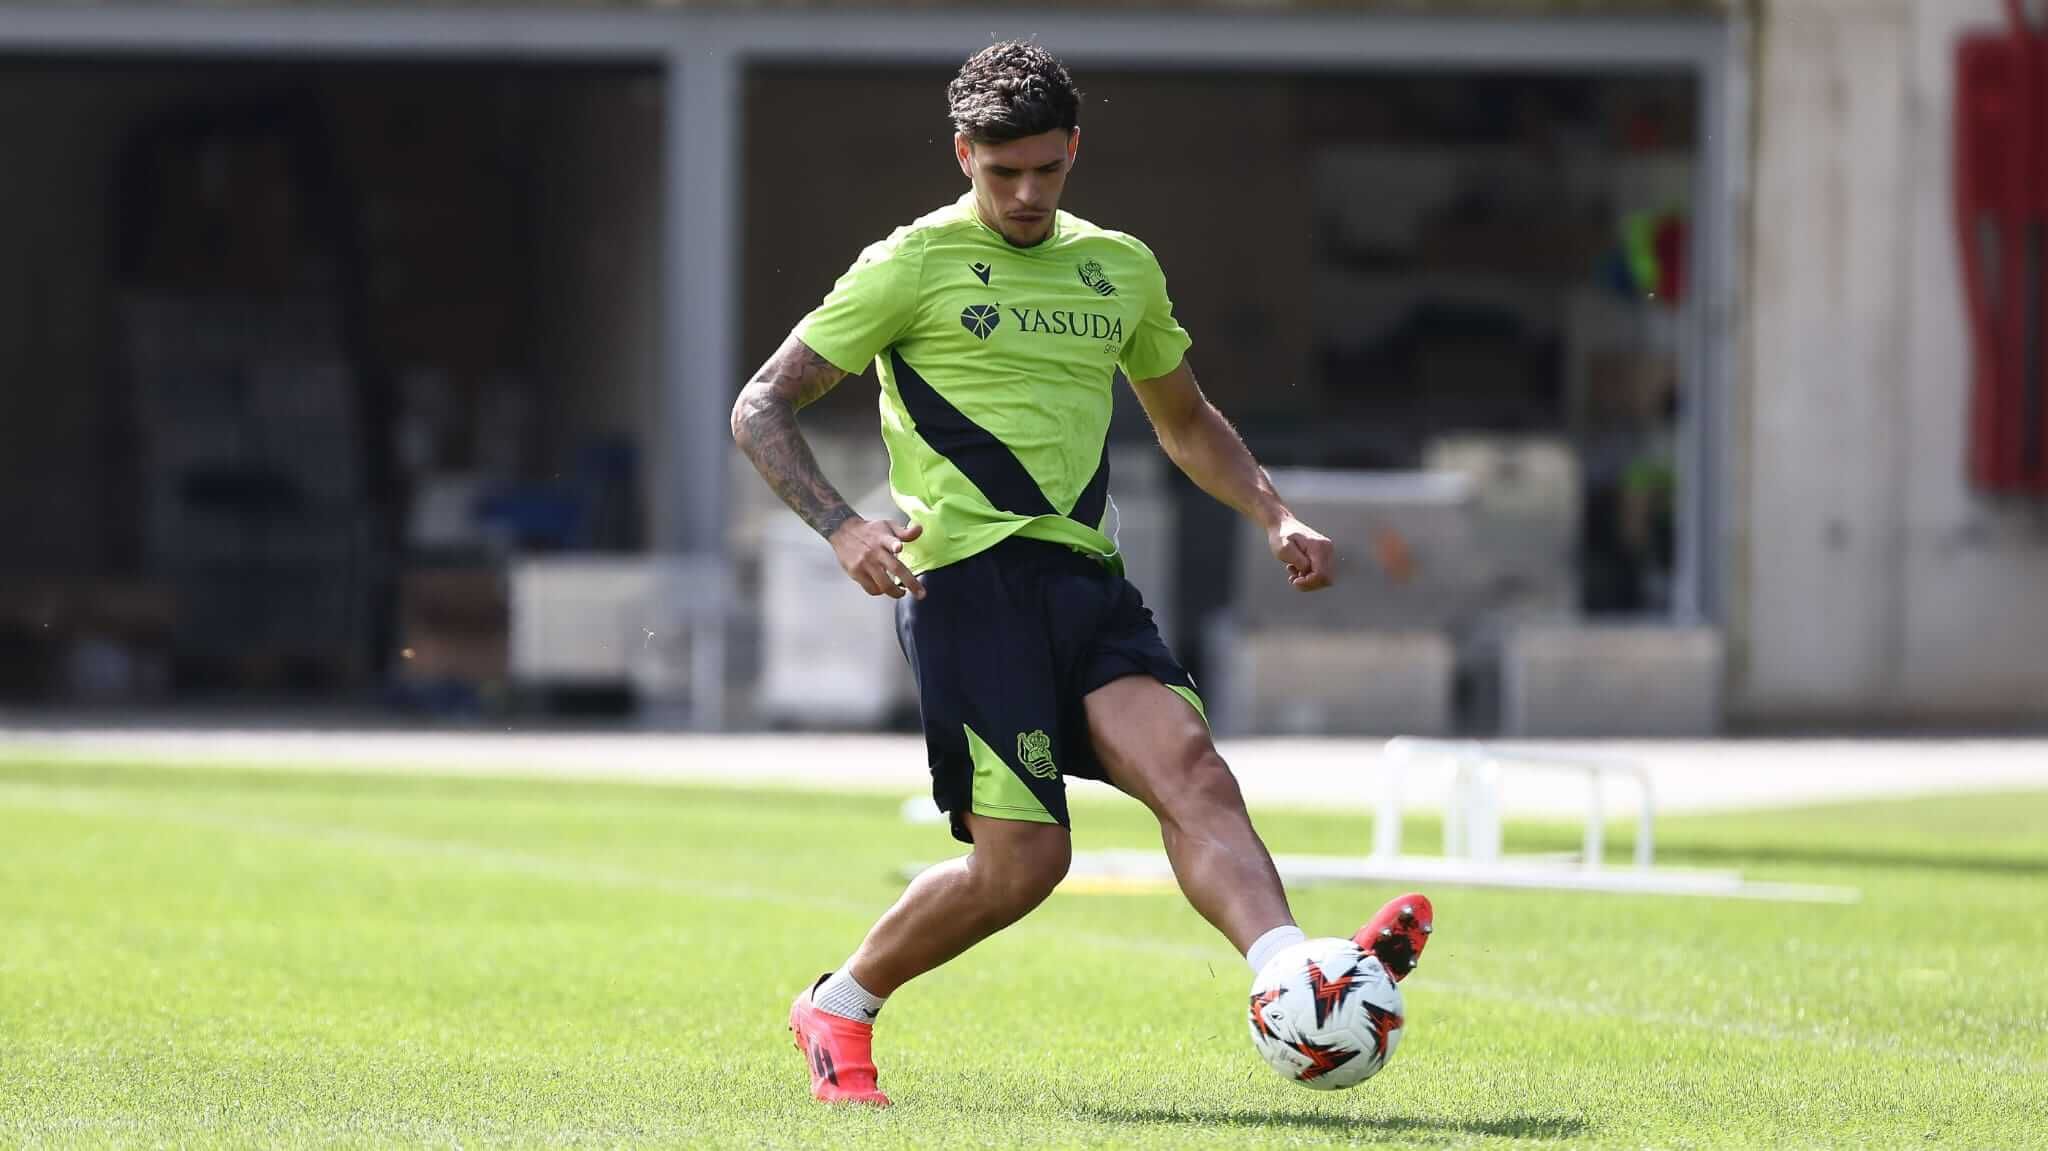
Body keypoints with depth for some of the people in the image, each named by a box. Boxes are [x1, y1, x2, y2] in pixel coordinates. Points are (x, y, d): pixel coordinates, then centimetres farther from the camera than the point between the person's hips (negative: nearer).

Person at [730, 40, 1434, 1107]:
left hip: (1085, 578, 5)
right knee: (1021, 860, -11)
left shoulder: (1119, 268, 19)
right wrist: (841, 526, -15)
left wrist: (1277, 517, 16)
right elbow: (762, 408, 2)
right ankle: (838, 1007, 13)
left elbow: (1187, 422, 33)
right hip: (968, 576, -5)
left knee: (1190, 769, -21)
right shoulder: (916, 264, 2)